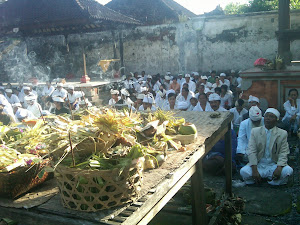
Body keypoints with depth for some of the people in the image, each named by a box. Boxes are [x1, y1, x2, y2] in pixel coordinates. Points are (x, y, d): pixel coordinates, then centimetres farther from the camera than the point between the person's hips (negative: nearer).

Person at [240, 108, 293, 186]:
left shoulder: (283, 134, 5)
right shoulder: (255, 131, 5)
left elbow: (283, 153, -2)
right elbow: (252, 151, -4)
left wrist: (279, 168, -23)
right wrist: (254, 170, -18)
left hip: (274, 165, 0)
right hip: (258, 164, 0)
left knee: (288, 171, -29)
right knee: (243, 171, -27)